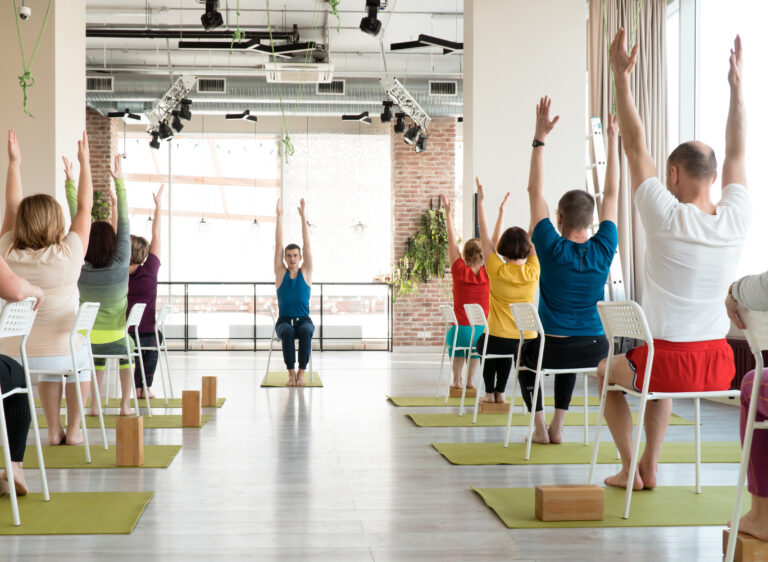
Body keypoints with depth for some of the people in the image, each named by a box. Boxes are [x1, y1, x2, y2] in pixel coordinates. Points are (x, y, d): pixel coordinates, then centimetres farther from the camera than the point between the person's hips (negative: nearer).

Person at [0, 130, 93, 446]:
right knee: (81, 360, 34)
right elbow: (84, 208, -5)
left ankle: (54, 431, 35)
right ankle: (73, 430, 32)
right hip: (61, 352, -3)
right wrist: (84, 162, 4)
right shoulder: (68, 255, -17)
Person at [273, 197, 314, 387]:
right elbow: (278, 244, 1)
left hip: (304, 320, 0)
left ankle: (301, 373, -35)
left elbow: (307, 244, -1)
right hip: (284, 320, 0)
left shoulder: (306, 272, 6)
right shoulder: (280, 272, 6)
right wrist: (279, 216, -4)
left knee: (306, 331, -36)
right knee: (287, 332, -37)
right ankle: (291, 373, -34)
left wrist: (303, 217, -7)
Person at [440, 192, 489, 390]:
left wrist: (448, 213, 6)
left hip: (461, 332, -1)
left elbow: (452, 242, -1)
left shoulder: (460, 272, -8)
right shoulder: (488, 274, -6)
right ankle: (470, 379, 33)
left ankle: (457, 379, 29)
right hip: (483, 332, 1)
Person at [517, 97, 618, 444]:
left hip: (552, 347, -3)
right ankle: (557, 426, 31)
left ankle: (540, 426, 20)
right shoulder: (603, 250, -8)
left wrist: (540, 138, -10)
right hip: (594, 349, 3)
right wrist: (613, 140, 6)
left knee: (526, 353, 32)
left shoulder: (551, 249, -15)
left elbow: (535, 191, -10)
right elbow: (612, 194, 2)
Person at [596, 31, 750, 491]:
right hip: (720, 365, 5)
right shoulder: (737, 220, -5)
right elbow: (736, 153, 9)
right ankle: (650, 466, 34)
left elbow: (636, 146, -11)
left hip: (670, 359, -5)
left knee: (609, 371, 28)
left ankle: (630, 469, 23)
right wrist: (736, 84, 16)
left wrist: (623, 76, -6)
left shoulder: (667, 217, -17)